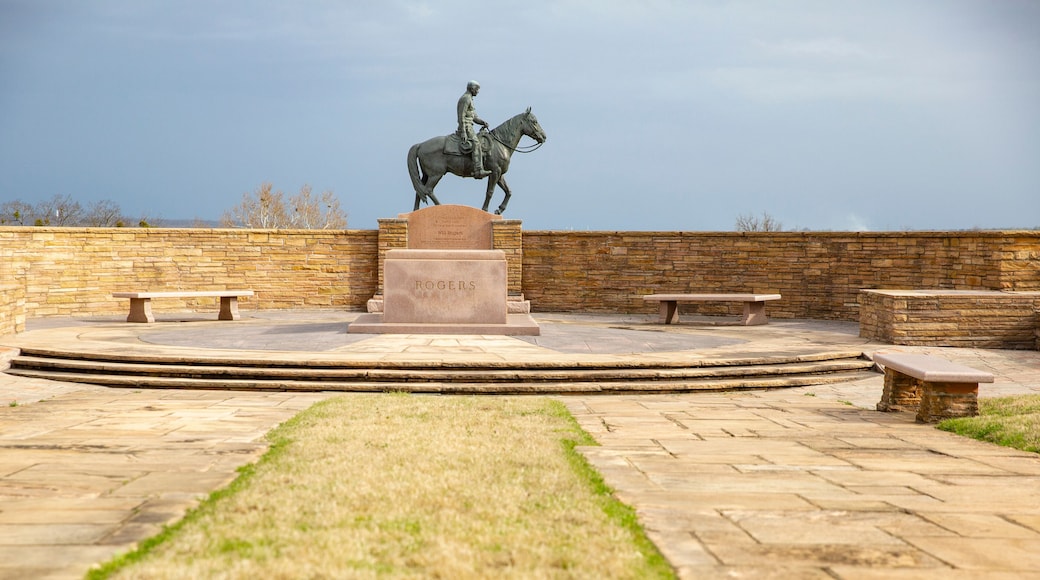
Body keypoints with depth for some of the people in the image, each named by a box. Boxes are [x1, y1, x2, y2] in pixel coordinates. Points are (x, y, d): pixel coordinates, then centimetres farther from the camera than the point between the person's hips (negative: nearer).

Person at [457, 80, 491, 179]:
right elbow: (461, 117, -19)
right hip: (466, 128, -11)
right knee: (476, 144, -26)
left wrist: (483, 122, 6)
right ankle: (478, 170, -39)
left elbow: (474, 117, 25)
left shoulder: (469, 99, 22)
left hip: (469, 128, 11)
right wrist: (463, 133, -25)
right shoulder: (465, 98, -11)